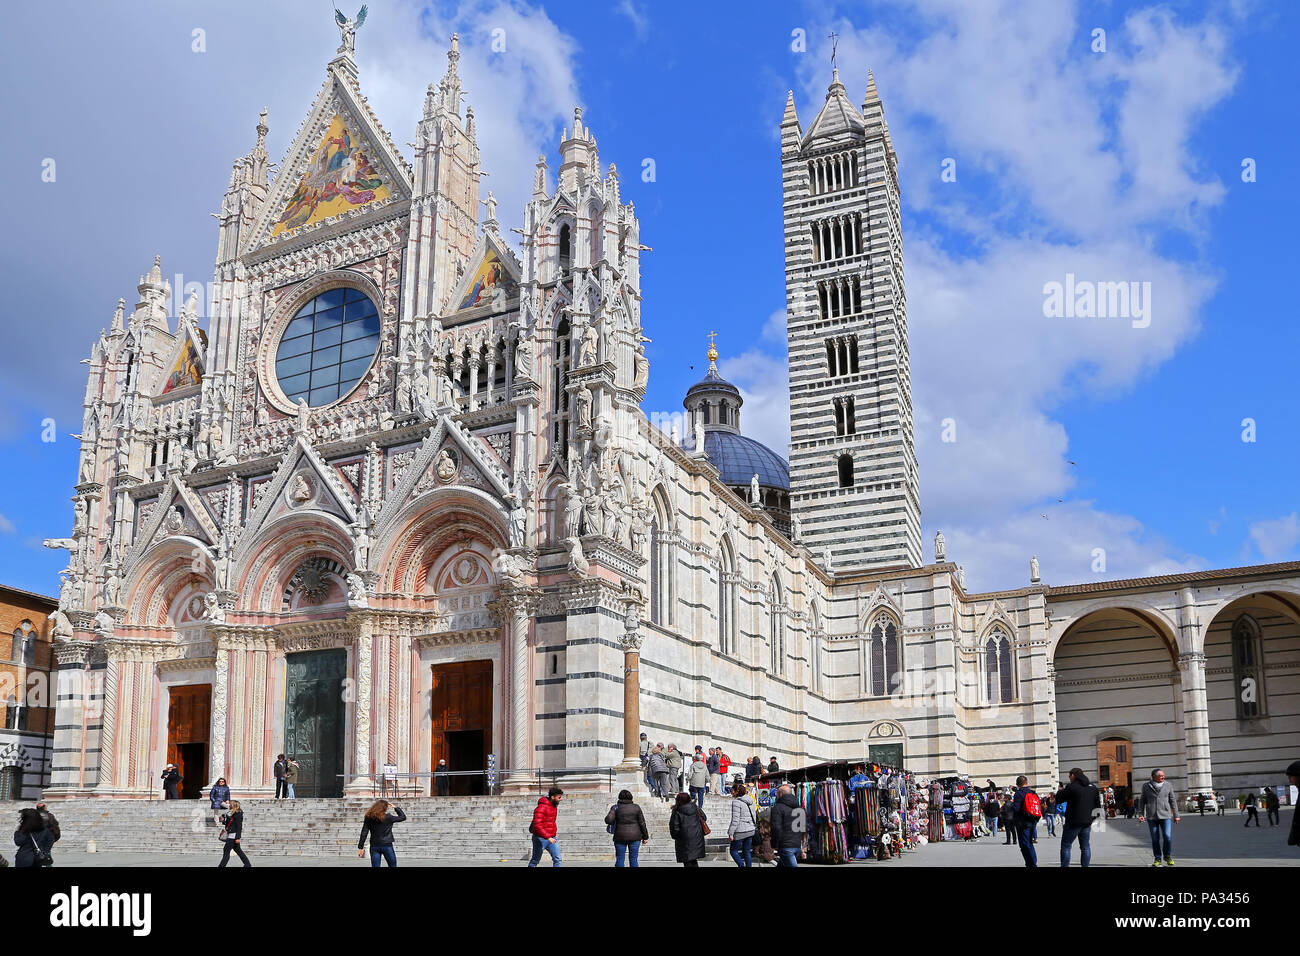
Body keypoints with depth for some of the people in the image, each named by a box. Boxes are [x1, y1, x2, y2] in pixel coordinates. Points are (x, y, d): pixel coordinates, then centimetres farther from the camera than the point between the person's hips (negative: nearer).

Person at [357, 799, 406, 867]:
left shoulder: (369, 818, 0)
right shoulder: (388, 817, -8)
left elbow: (364, 833, -1)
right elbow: (403, 817, 3)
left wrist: (360, 847, 2)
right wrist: (395, 808, 12)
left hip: (374, 846, 3)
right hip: (387, 846, -3)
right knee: (393, 865, 10)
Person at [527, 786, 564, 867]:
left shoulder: (554, 806, 8)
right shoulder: (542, 808, -21)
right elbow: (537, 825, -28)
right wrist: (548, 837, -33)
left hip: (552, 838, 7)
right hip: (541, 839, -7)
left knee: (557, 859, -5)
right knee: (535, 861, 9)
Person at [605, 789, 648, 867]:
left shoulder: (616, 808, -3)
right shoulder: (636, 807, 1)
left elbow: (608, 820, -15)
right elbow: (642, 823, 2)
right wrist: (645, 837, 8)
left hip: (620, 837, -1)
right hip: (635, 837, 1)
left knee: (619, 859, 5)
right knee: (633, 859, 5)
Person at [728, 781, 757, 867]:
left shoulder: (736, 802, -15)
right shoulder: (750, 801, 9)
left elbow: (735, 819, -19)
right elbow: (754, 815, 15)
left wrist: (731, 833, -16)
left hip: (740, 831, -7)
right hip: (751, 830, 8)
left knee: (733, 850, 6)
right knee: (747, 852, 14)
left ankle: (742, 865, -5)